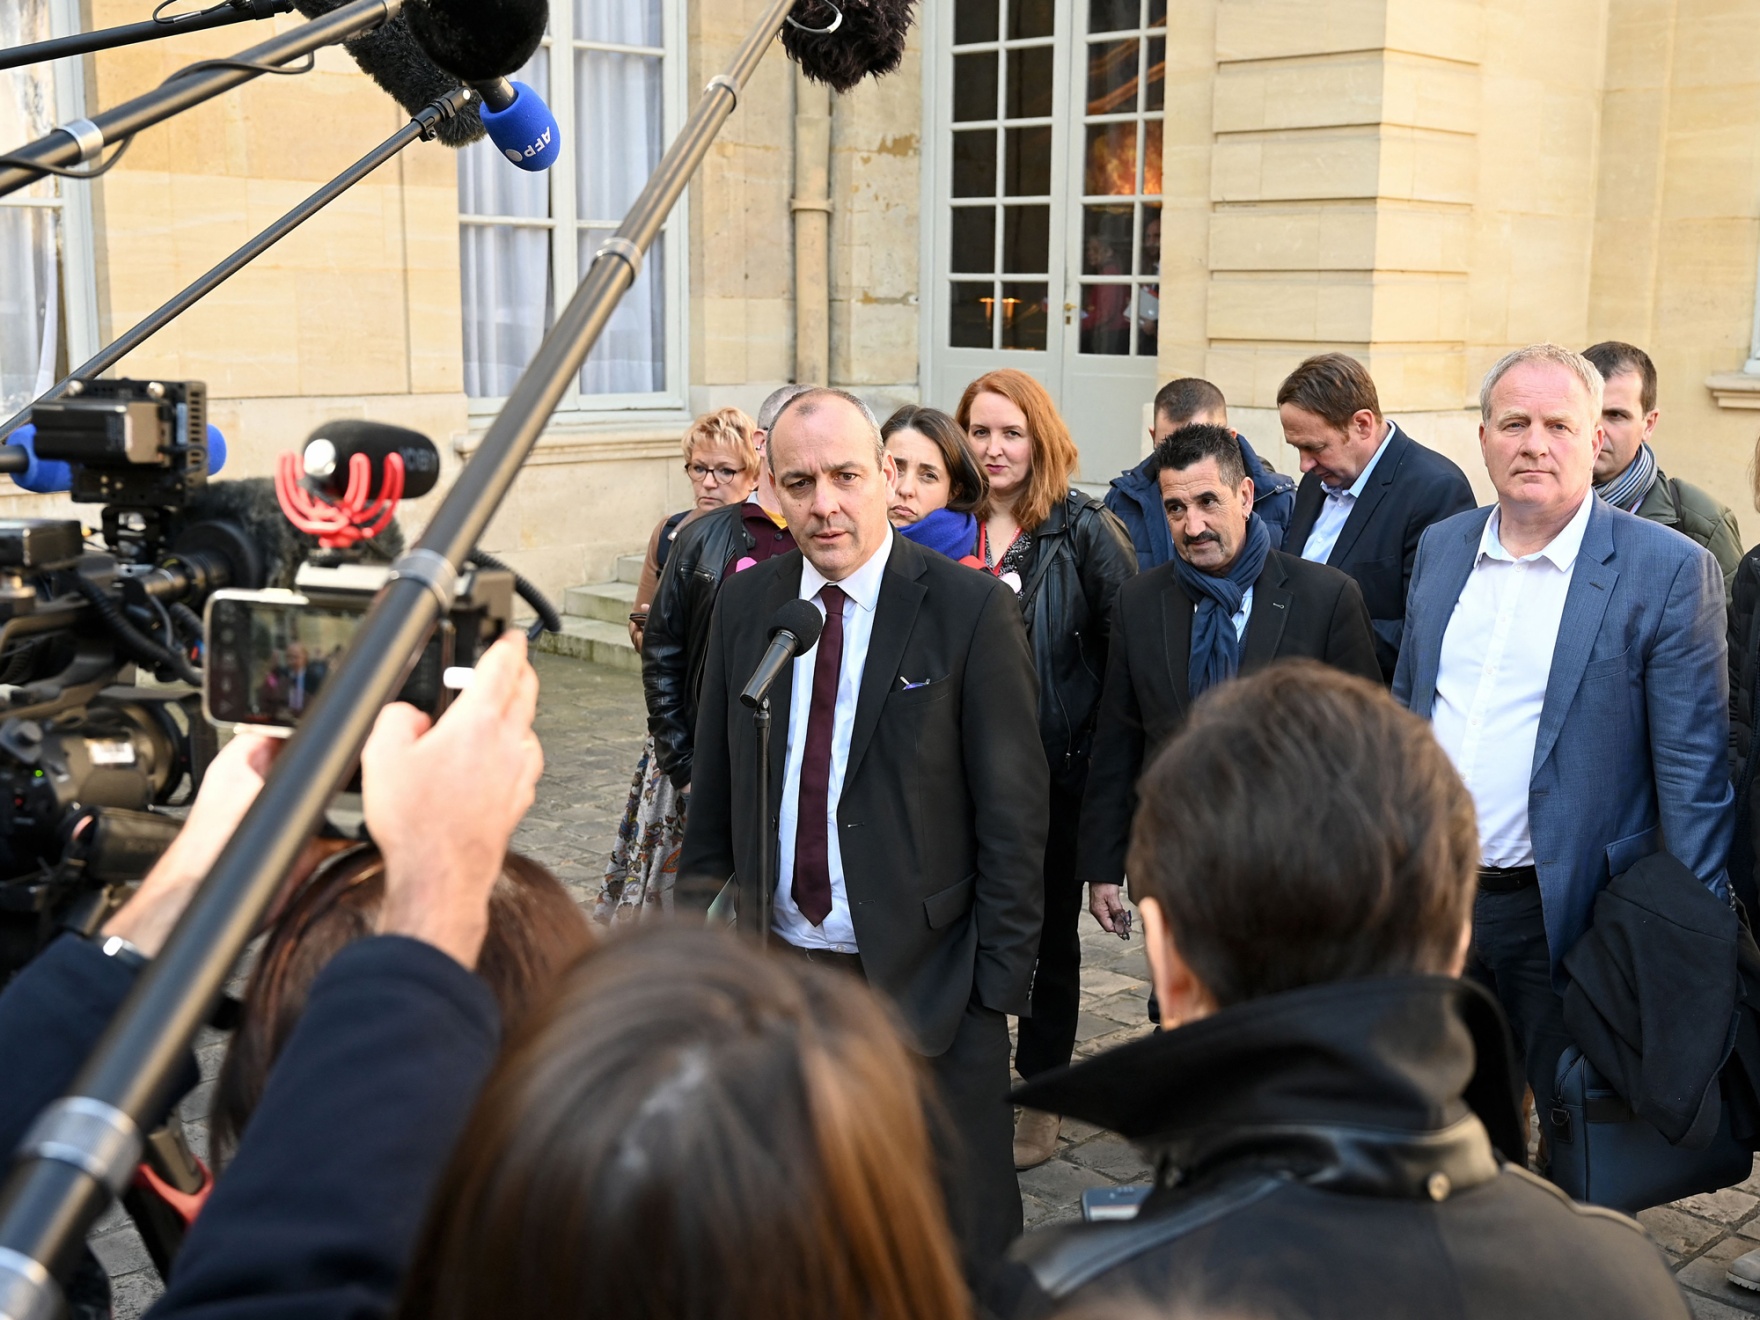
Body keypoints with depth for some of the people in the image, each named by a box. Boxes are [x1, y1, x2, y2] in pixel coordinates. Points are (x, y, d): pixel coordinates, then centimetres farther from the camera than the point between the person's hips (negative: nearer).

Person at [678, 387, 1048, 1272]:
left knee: (957, 1242, 9)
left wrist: (1000, 984, -10)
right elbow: (713, 793, 11)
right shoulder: (745, 603, 5)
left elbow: (1013, 809, -8)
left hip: (925, 979, -4)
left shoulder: (971, 610, -9)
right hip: (775, 966, 4)